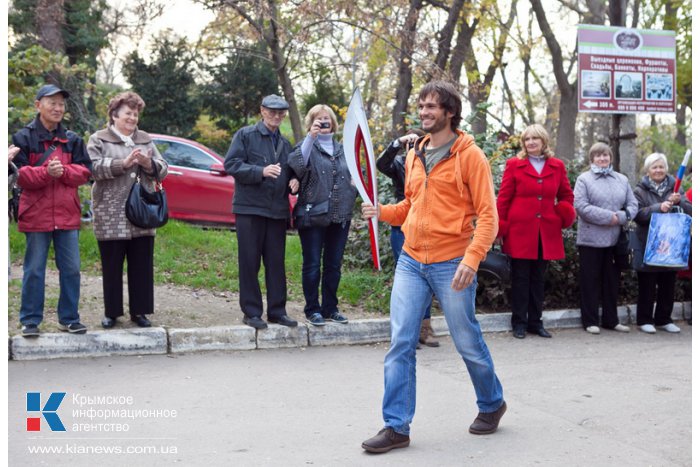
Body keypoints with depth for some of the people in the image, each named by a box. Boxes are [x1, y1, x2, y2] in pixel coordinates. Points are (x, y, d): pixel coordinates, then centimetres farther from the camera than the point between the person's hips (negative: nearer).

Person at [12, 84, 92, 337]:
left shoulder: (72, 139, 11)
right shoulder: (24, 137, 0)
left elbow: (84, 171, 4)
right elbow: (19, 175, -7)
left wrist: (62, 171, -15)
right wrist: (46, 172, -22)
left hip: (67, 214, 3)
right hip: (36, 214, -3)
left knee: (71, 268, 6)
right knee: (34, 270, 2)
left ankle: (69, 318, 17)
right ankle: (30, 320, 12)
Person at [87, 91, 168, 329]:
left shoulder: (145, 139, 14)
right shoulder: (99, 139, 3)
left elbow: (163, 170, 10)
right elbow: (92, 168, -12)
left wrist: (149, 164, -12)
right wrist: (123, 163, -20)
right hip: (111, 216, -3)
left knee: (142, 265, 5)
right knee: (112, 266, 4)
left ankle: (139, 311, 15)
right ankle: (112, 312, 15)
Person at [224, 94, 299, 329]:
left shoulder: (285, 143, 18)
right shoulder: (245, 135, 0)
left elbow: (290, 171, 27)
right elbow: (231, 164, -9)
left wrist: (294, 180, 3)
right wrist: (262, 171, -21)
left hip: (278, 210, 5)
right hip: (250, 207, -5)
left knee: (276, 262, 7)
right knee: (249, 262, 0)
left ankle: (277, 310, 15)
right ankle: (251, 312, 7)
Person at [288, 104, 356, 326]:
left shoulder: (341, 149, 16)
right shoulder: (308, 146, 1)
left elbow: (352, 177, 25)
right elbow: (297, 165, -21)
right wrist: (311, 137, -27)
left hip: (340, 216, 5)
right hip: (313, 216, -5)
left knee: (334, 265, 10)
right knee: (312, 264, 0)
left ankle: (330, 308, 20)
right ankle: (312, 309, 9)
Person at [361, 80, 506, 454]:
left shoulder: (469, 156, -7)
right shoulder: (414, 155, 13)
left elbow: (487, 215, -11)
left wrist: (472, 258, -23)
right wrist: (382, 211, 3)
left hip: (452, 265, -5)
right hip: (411, 262, 5)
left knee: (468, 343, 8)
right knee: (400, 345, -1)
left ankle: (491, 404, 33)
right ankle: (396, 427, 6)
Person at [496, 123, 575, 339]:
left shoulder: (557, 166, 9)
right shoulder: (514, 164, 0)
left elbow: (567, 195, 19)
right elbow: (503, 198, -1)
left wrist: (565, 213, 0)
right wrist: (500, 227, -5)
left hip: (547, 231, 3)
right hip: (520, 230, -3)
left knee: (538, 278, 10)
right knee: (520, 278, 2)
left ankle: (535, 322, 19)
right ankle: (519, 323, 10)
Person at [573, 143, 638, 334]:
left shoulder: (622, 180, 12)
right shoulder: (584, 179, -1)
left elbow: (632, 205, 8)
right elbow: (581, 206, -13)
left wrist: (620, 217, -12)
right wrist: (608, 216, -18)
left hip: (615, 239, 4)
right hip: (591, 239, -4)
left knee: (612, 280, 11)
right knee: (591, 280, 2)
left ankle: (611, 319, 20)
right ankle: (590, 321, 9)